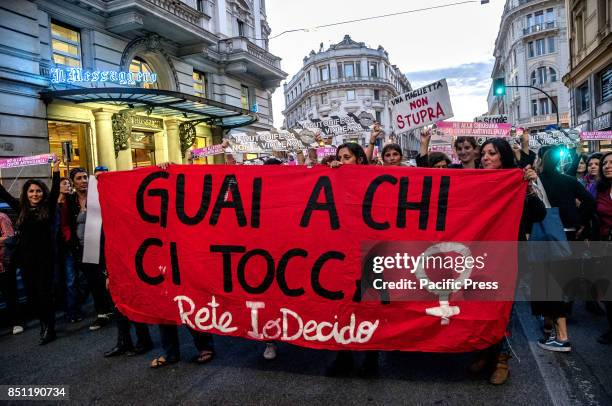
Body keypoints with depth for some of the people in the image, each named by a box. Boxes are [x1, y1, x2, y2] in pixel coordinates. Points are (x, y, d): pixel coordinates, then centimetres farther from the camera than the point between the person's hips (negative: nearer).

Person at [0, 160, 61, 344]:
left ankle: (49, 329, 8)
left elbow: (55, 190, -10)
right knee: (32, 294, 9)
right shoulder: (21, 208, 7)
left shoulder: (48, 208, -1)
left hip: (45, 258, -4)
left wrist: (55, 169, -16)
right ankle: (45, 324, 24)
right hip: (26, 259, 4)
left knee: (45, 293, -1)